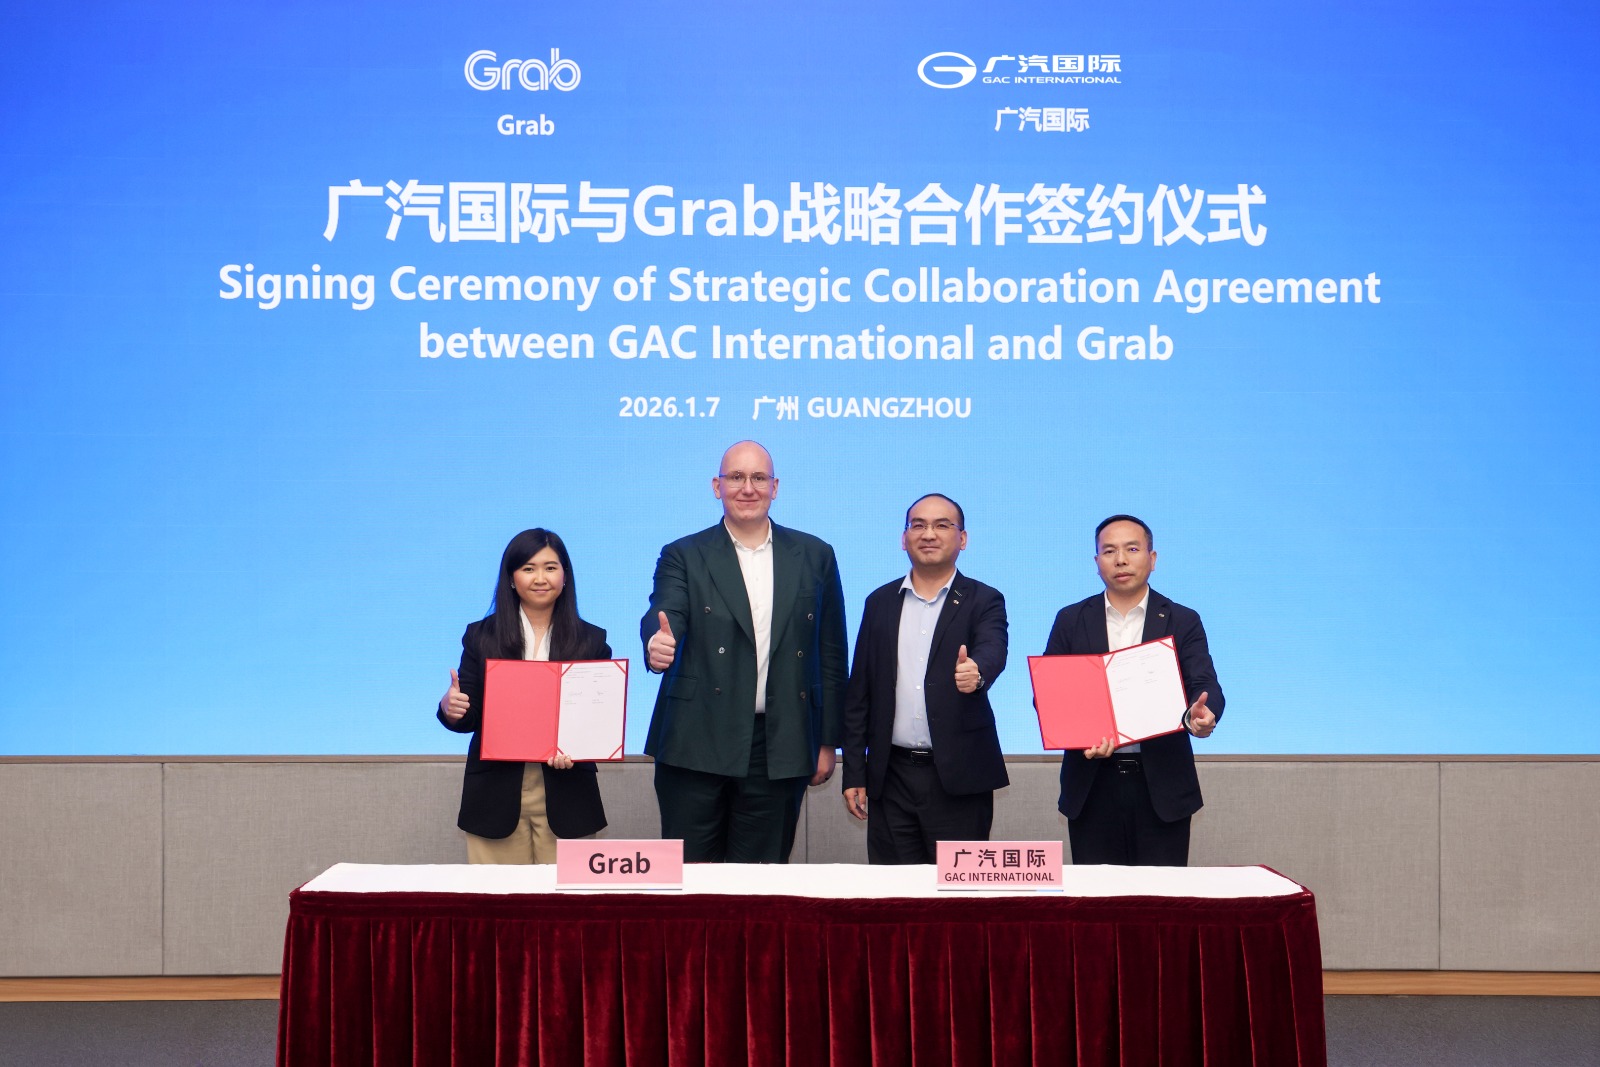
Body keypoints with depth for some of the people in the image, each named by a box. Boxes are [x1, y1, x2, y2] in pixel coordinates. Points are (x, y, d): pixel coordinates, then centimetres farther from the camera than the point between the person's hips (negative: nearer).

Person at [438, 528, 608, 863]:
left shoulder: (591, 641, 6)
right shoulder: (481, 637, 5)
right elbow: (469, 718, 5)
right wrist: (450, 709, -18)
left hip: (565, 798, 0)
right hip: (496, 798, 0)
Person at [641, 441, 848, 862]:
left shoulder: (815, 557, 10)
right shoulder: (684, 556, 6)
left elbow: (831, 652, 11)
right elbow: (664, 614, -12)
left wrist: (827, 741, 8)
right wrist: (657, 643, -37)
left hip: (779, 749, 1)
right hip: (698, 745, -1)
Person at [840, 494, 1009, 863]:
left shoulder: (983, 601, 3)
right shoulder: (880, 602, 11)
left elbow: (992, 651, -19)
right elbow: (859, 693, 11)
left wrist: (976, 671, -43)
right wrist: (854, 774, 6)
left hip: (958, 778, -3)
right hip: (892, 776, 3)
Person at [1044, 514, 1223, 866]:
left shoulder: (1182, 622, 5)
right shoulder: (1071, 620, 8)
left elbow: (1204, 687, -6)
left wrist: (1201, 715, -30)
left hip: (1161, 788, -1)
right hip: (1093, 786, 1)